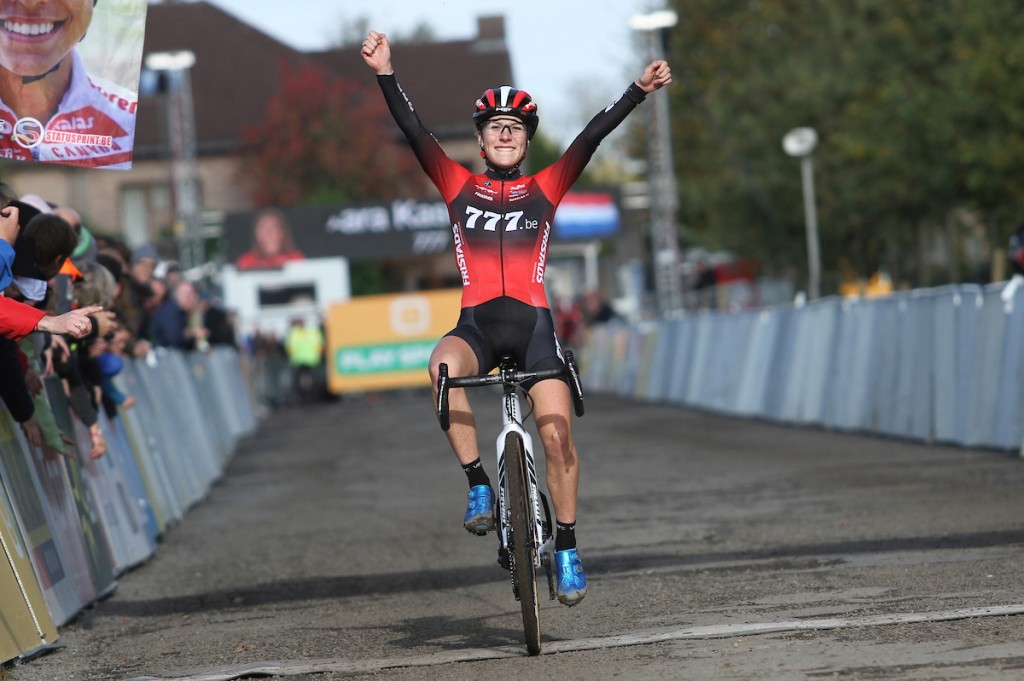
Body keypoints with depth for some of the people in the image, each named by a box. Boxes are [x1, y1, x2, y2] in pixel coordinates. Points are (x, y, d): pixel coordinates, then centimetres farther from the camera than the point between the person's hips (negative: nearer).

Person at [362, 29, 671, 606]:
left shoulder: (546, 188, 12)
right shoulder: (459, 186, 12)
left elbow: (592, 137, 3)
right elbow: (416, 133, 3)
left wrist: (639, 91, -6)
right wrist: (386, 75, -7)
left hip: (533, 323, 0)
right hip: (477, 322, 0)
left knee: (558, 434, -11)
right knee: (444, 365, -35)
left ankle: (567, 549, 4)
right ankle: (480, 485, -24)